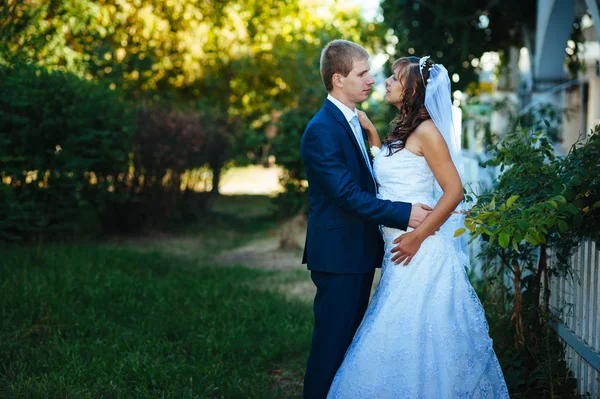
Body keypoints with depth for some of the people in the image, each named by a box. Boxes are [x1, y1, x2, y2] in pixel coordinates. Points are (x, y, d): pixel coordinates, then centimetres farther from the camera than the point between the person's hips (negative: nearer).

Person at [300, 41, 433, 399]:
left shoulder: (354, 122, 13)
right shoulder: (322, 130, -18)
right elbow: (348, 195, -23)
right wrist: (404, 214, -22)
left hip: (359, 251, 10)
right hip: (337, 253, -9)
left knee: (350, 339, 17)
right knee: (331, 342, -1)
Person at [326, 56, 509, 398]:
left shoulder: (426, 131, -12)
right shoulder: (402, 131, 15)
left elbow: (454, 191, -16)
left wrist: (417, 236, -19)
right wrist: (373, 135, 17)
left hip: (420, 249, -9)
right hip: (399, 246, 9)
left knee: (416, 336, -4)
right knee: (404, 336, 13)